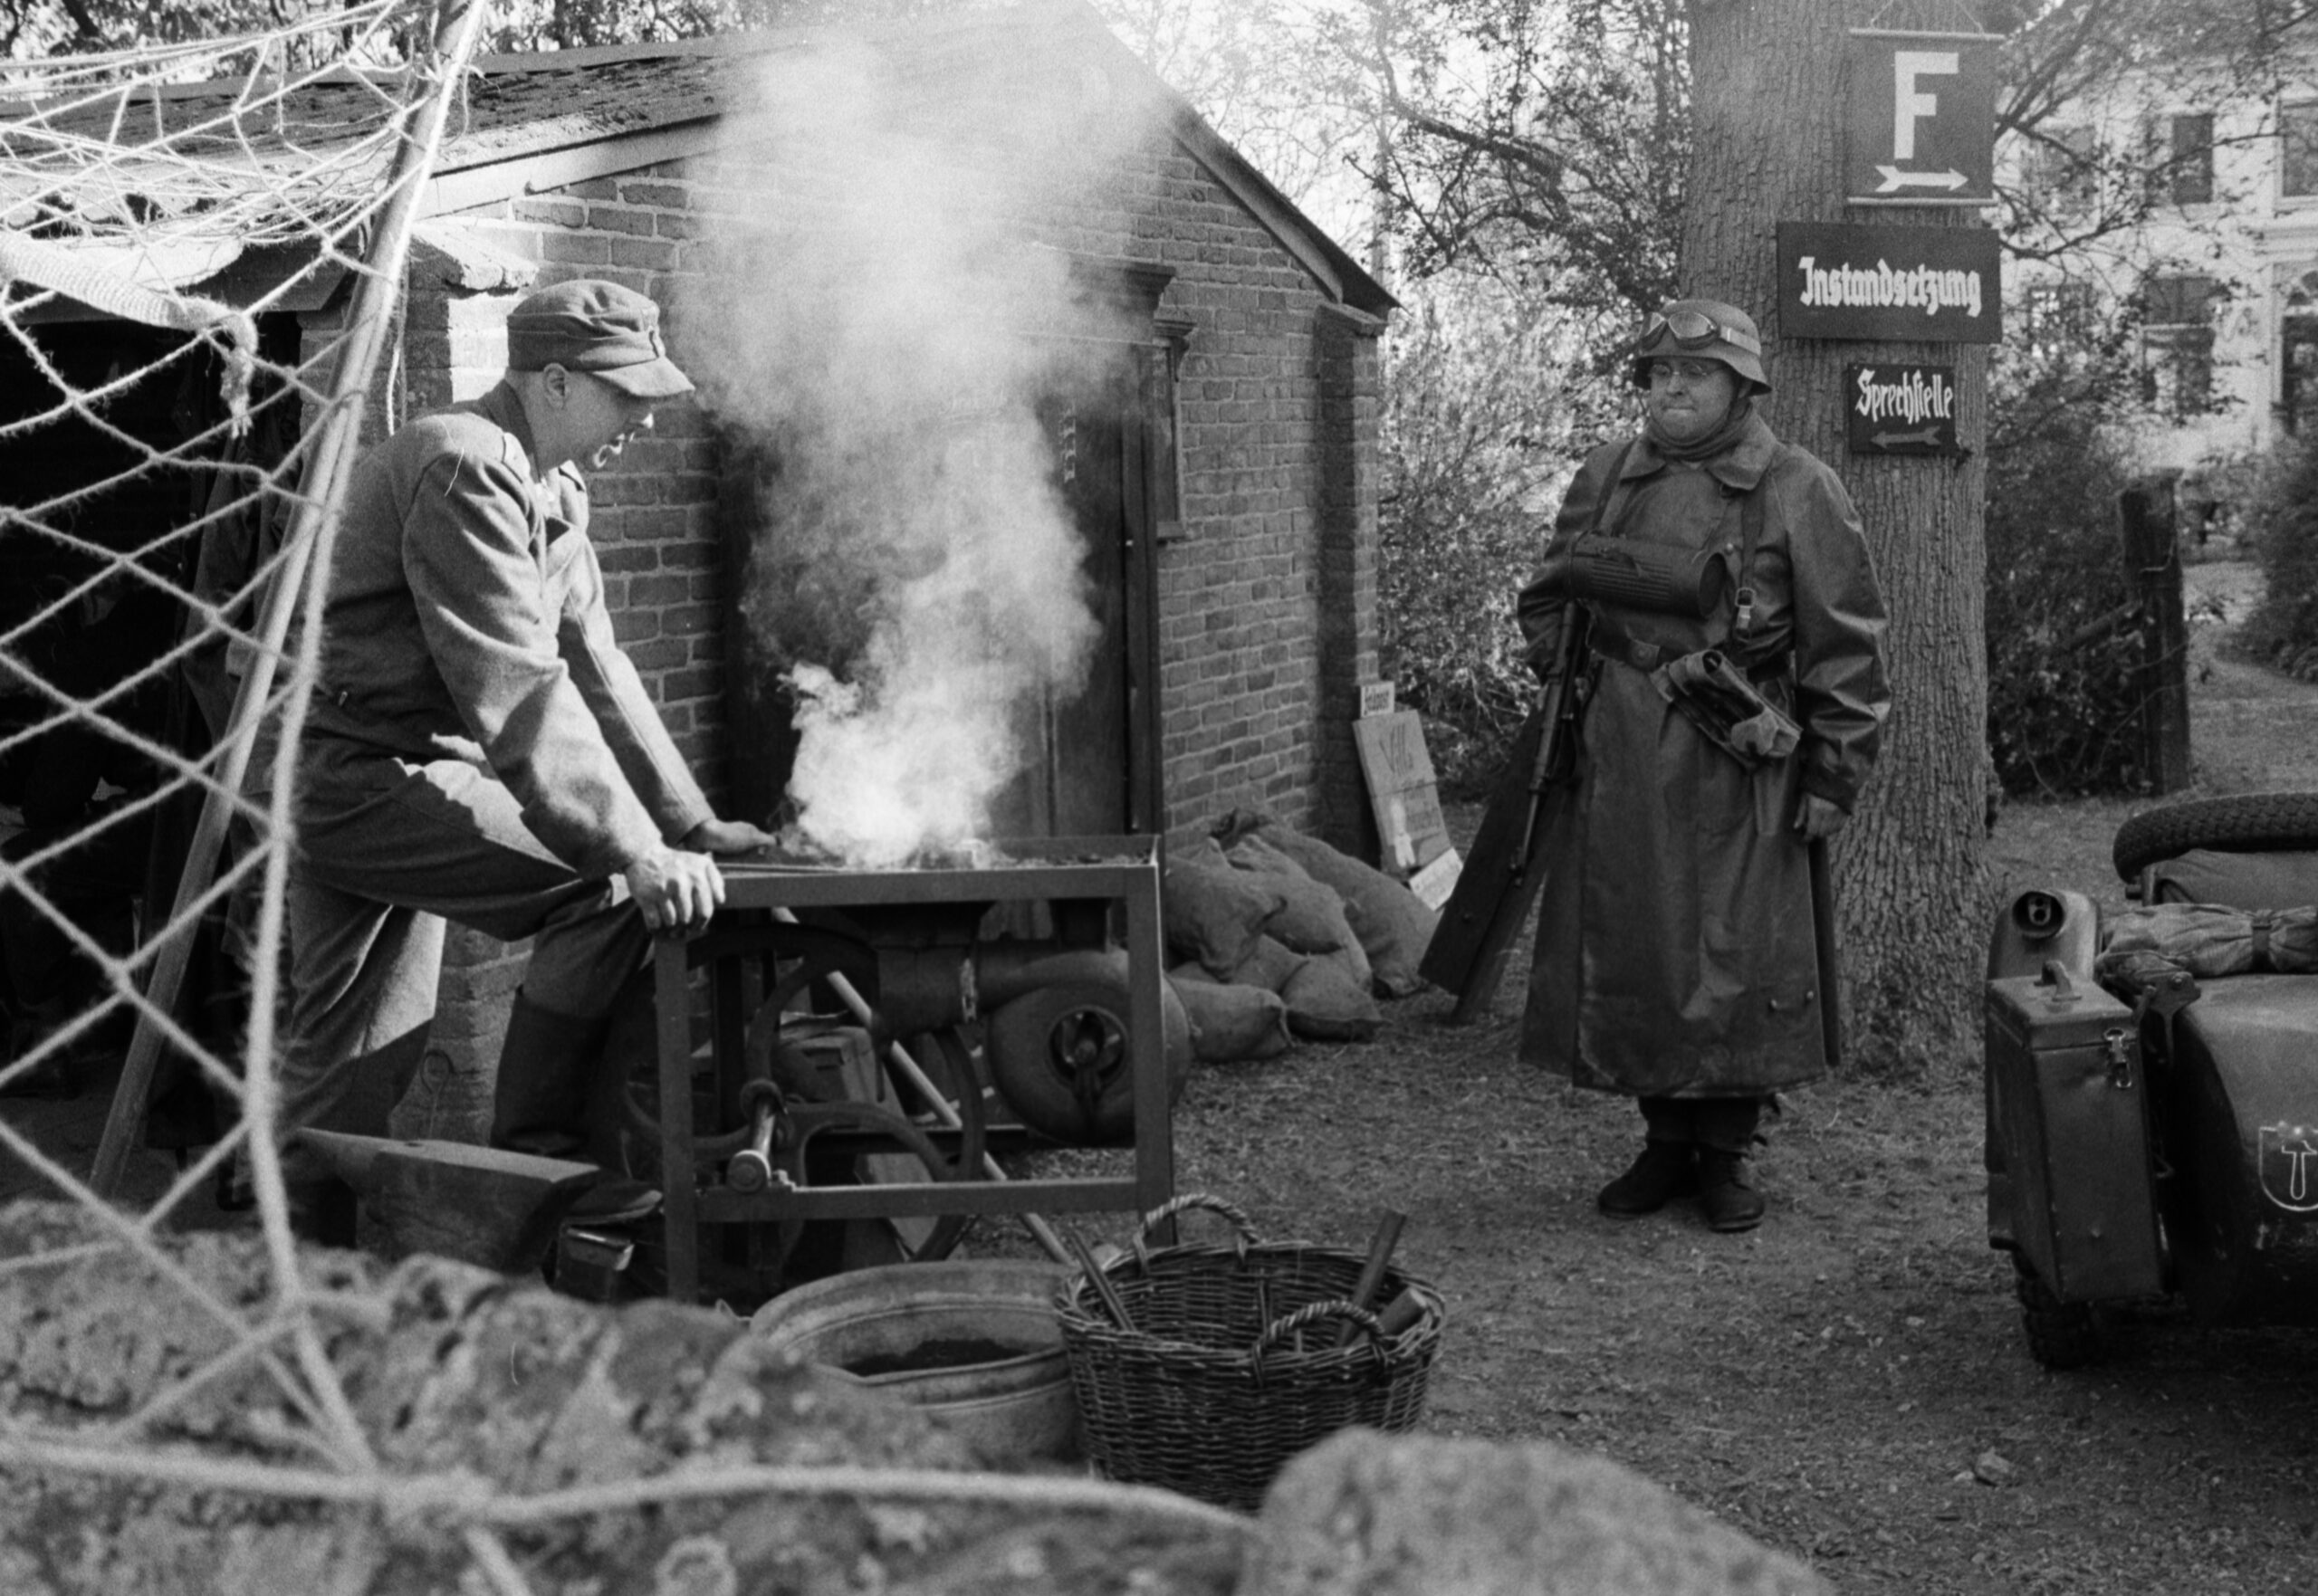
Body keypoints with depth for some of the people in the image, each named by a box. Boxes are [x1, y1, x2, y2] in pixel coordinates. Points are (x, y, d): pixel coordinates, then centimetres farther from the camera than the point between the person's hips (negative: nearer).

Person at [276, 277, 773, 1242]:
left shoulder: (555, 491, 13)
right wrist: (636, 850, -32)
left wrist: (691, 823, 9)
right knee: (606, 888, -22)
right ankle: (536, 1164, -12)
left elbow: (594, 666, 15)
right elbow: (516, 689, -28)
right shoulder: (465, 468, -19)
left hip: (409, 780, 10)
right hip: (359, 774, -10)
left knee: (367, 1060, 13)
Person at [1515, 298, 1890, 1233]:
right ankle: (1665, 1142, 20)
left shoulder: (1798, 492, -1)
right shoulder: (1604, 480, 11)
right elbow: (1546, 602, 25)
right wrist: (1567, 683, 10)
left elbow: (1847, 647, -2)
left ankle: (1726, 1154, 14)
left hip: (1736, 768, -4)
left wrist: (1832, 777, -6)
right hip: (1618, 760, 4)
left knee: (1738, 962, -1)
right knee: (1627, 954, 6)